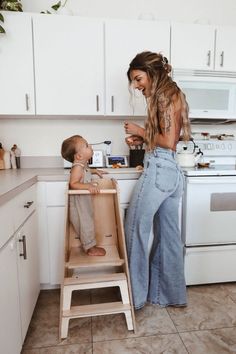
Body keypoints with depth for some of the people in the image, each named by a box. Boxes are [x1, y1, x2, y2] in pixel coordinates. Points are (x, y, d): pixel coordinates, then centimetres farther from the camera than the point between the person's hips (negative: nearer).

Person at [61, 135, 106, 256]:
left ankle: (90, 245, 36)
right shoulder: (77, 167, -26)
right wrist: (88, 186, -45)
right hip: (79, 202, -10)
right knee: (85, 223, 3)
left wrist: (95, 171, 28)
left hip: (84, 200, 10)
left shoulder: (82, 165, 4)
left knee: (87, 221, 20)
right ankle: (90, 248, 19)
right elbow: (73, 183, -35)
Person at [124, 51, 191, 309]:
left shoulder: (165, 96, -8)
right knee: (168, 235, 14)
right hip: (172, 171, 10)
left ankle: (135, 295, 17)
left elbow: (168, 141, -16)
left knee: (135, 230, 2)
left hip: (159, 169, -10)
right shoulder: (170, 95, 19)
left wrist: (140, 131, -5)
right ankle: (171, 294, 28)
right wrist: (142, 137, 10)